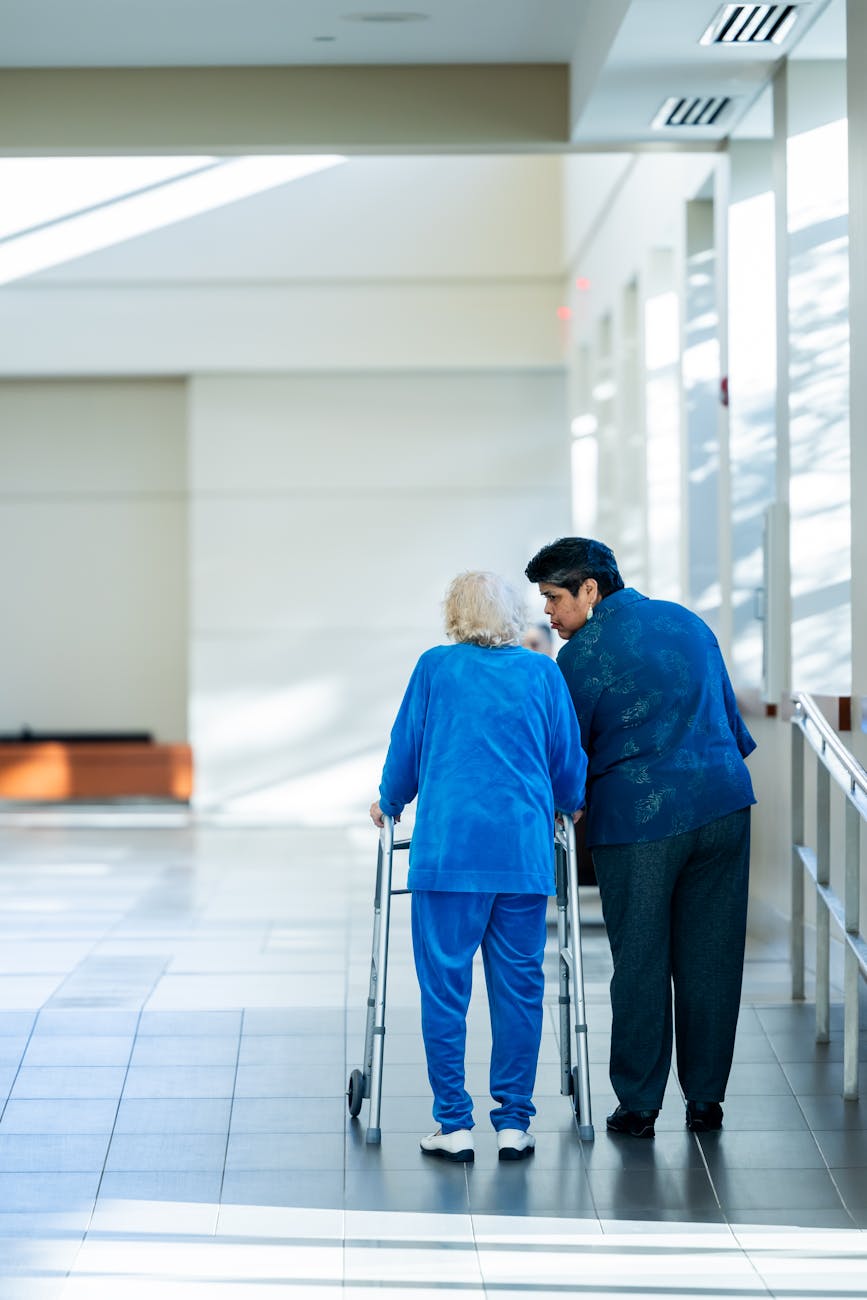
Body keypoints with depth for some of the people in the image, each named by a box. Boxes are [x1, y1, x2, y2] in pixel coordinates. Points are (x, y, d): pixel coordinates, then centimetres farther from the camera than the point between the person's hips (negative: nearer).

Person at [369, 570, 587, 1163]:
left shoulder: (435, 669, 4)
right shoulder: (542, 673, 8)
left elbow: (406, 749, 11)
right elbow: (570, 764, 12)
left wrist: (390, 804, 31)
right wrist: (568, 806, 34)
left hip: (448, 850, -1)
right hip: (525, 856, 2)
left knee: (445, 986, 3)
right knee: (519, 987, 7)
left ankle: (454, 1124, 3)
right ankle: (514, 1122, 8)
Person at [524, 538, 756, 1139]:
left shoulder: (582, 655, -8)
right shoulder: (686, 621, 11)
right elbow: (729, 713, 19)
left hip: (637, 819, -5)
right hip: (723, 802, 5)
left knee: (640, 964, 5)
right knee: (710, 957, 9)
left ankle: (639, 1105, 9)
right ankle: (706, 1098, 13)